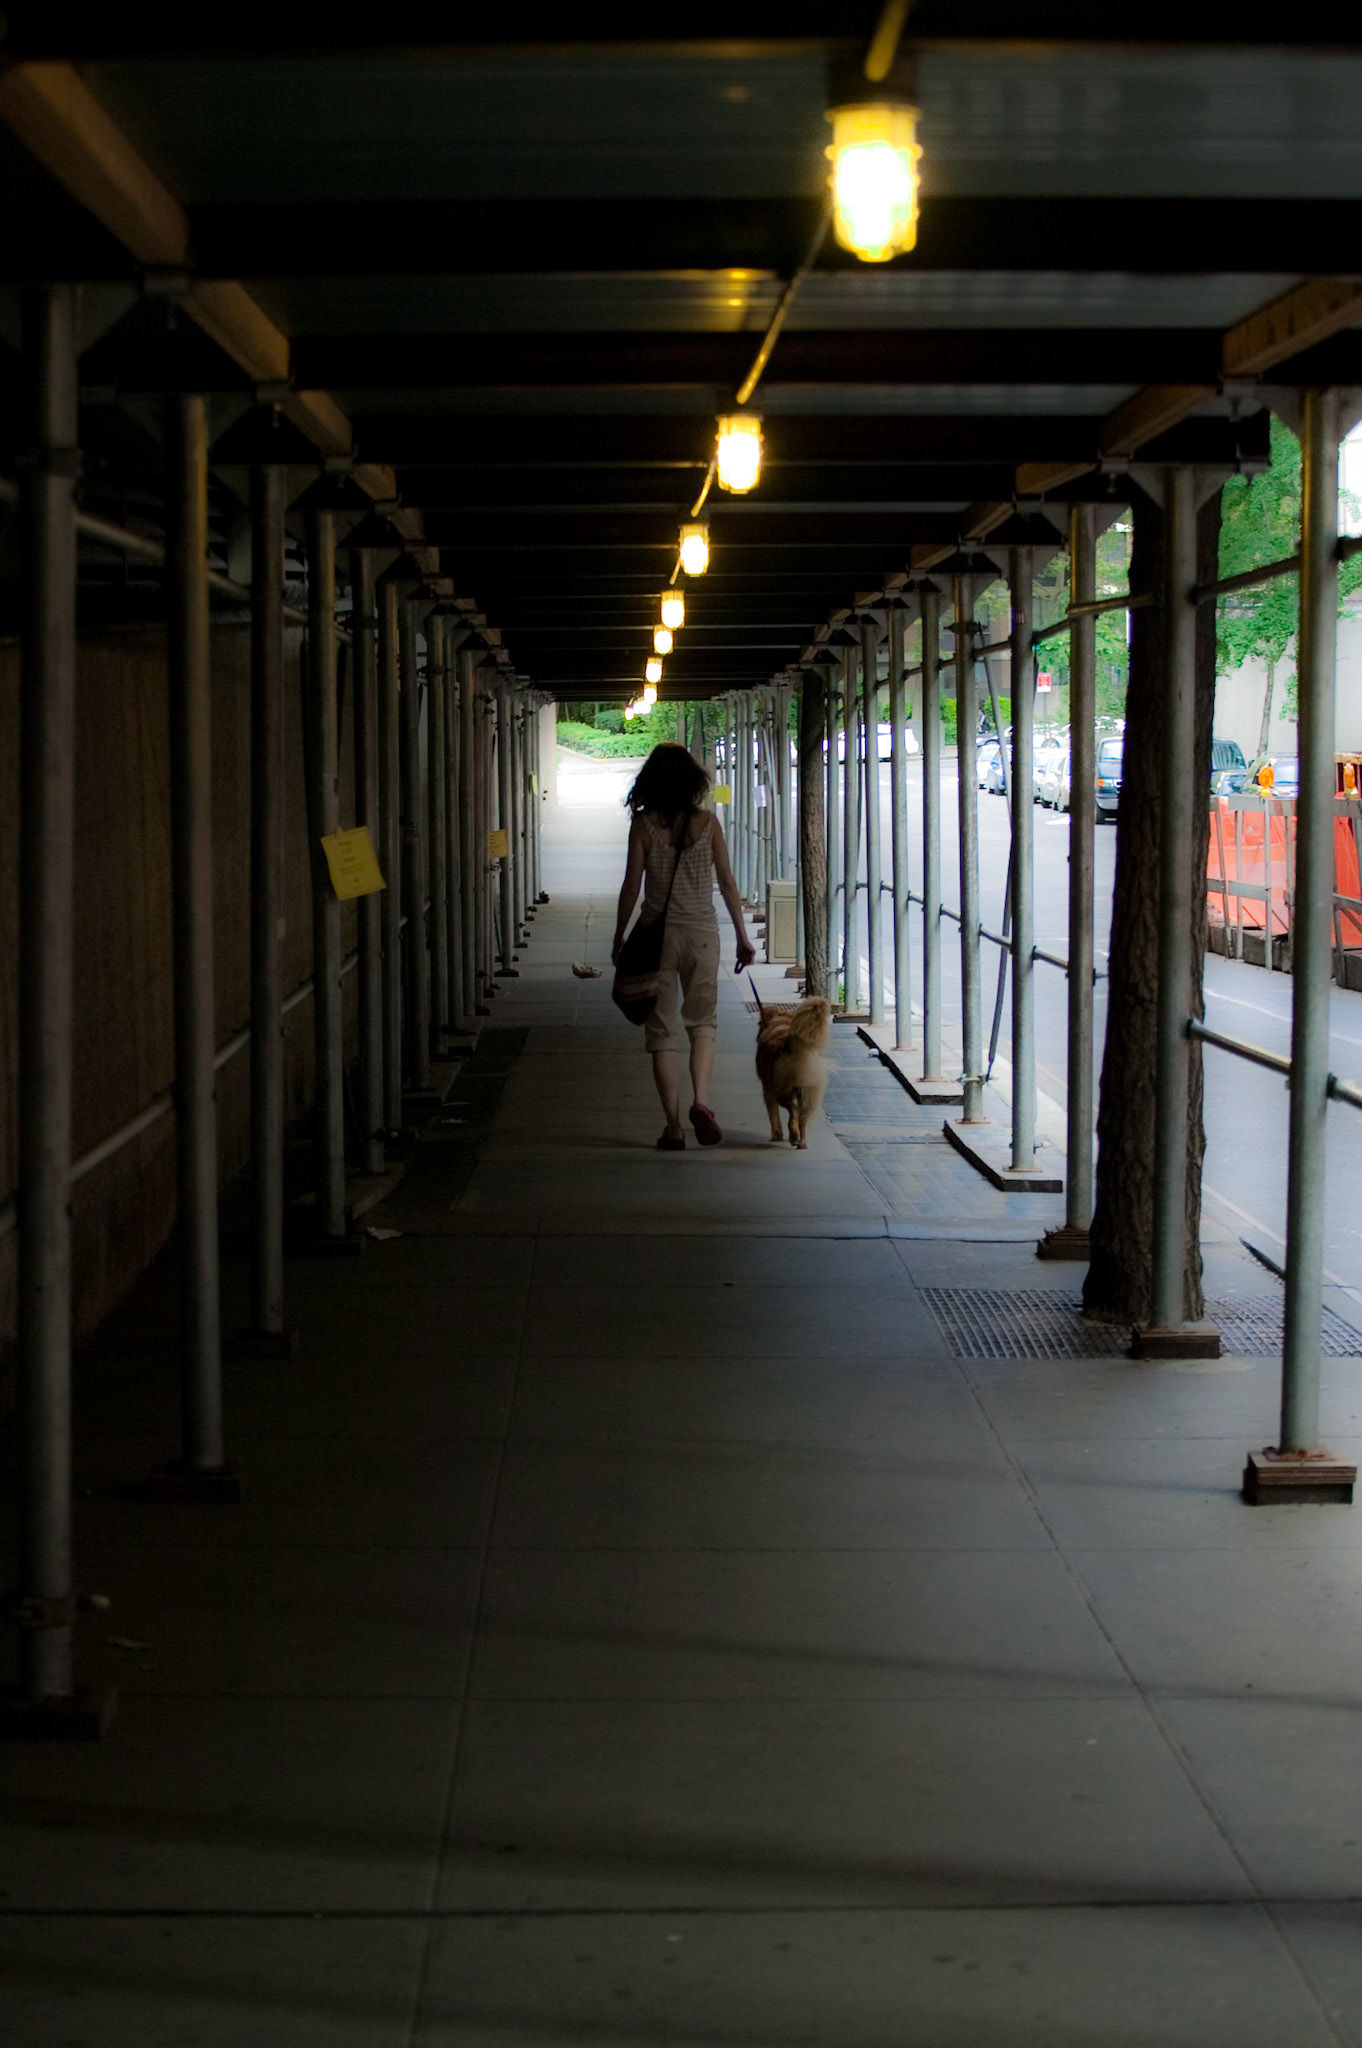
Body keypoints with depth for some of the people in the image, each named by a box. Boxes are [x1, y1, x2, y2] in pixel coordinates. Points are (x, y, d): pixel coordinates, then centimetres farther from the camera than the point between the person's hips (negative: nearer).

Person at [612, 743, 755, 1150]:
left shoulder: (643, 824, -4)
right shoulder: (707, 823, -2)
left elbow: (631, 886, -3)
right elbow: (727, 883, 1)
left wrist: (619, 937, 7)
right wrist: (742, 936, 8)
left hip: (657, 933, -1)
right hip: (702, 932, 1)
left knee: (662, 1030, 6)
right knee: (702, 1022, 15)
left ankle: (673, 1126, 2)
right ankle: (700, 1100, -8)